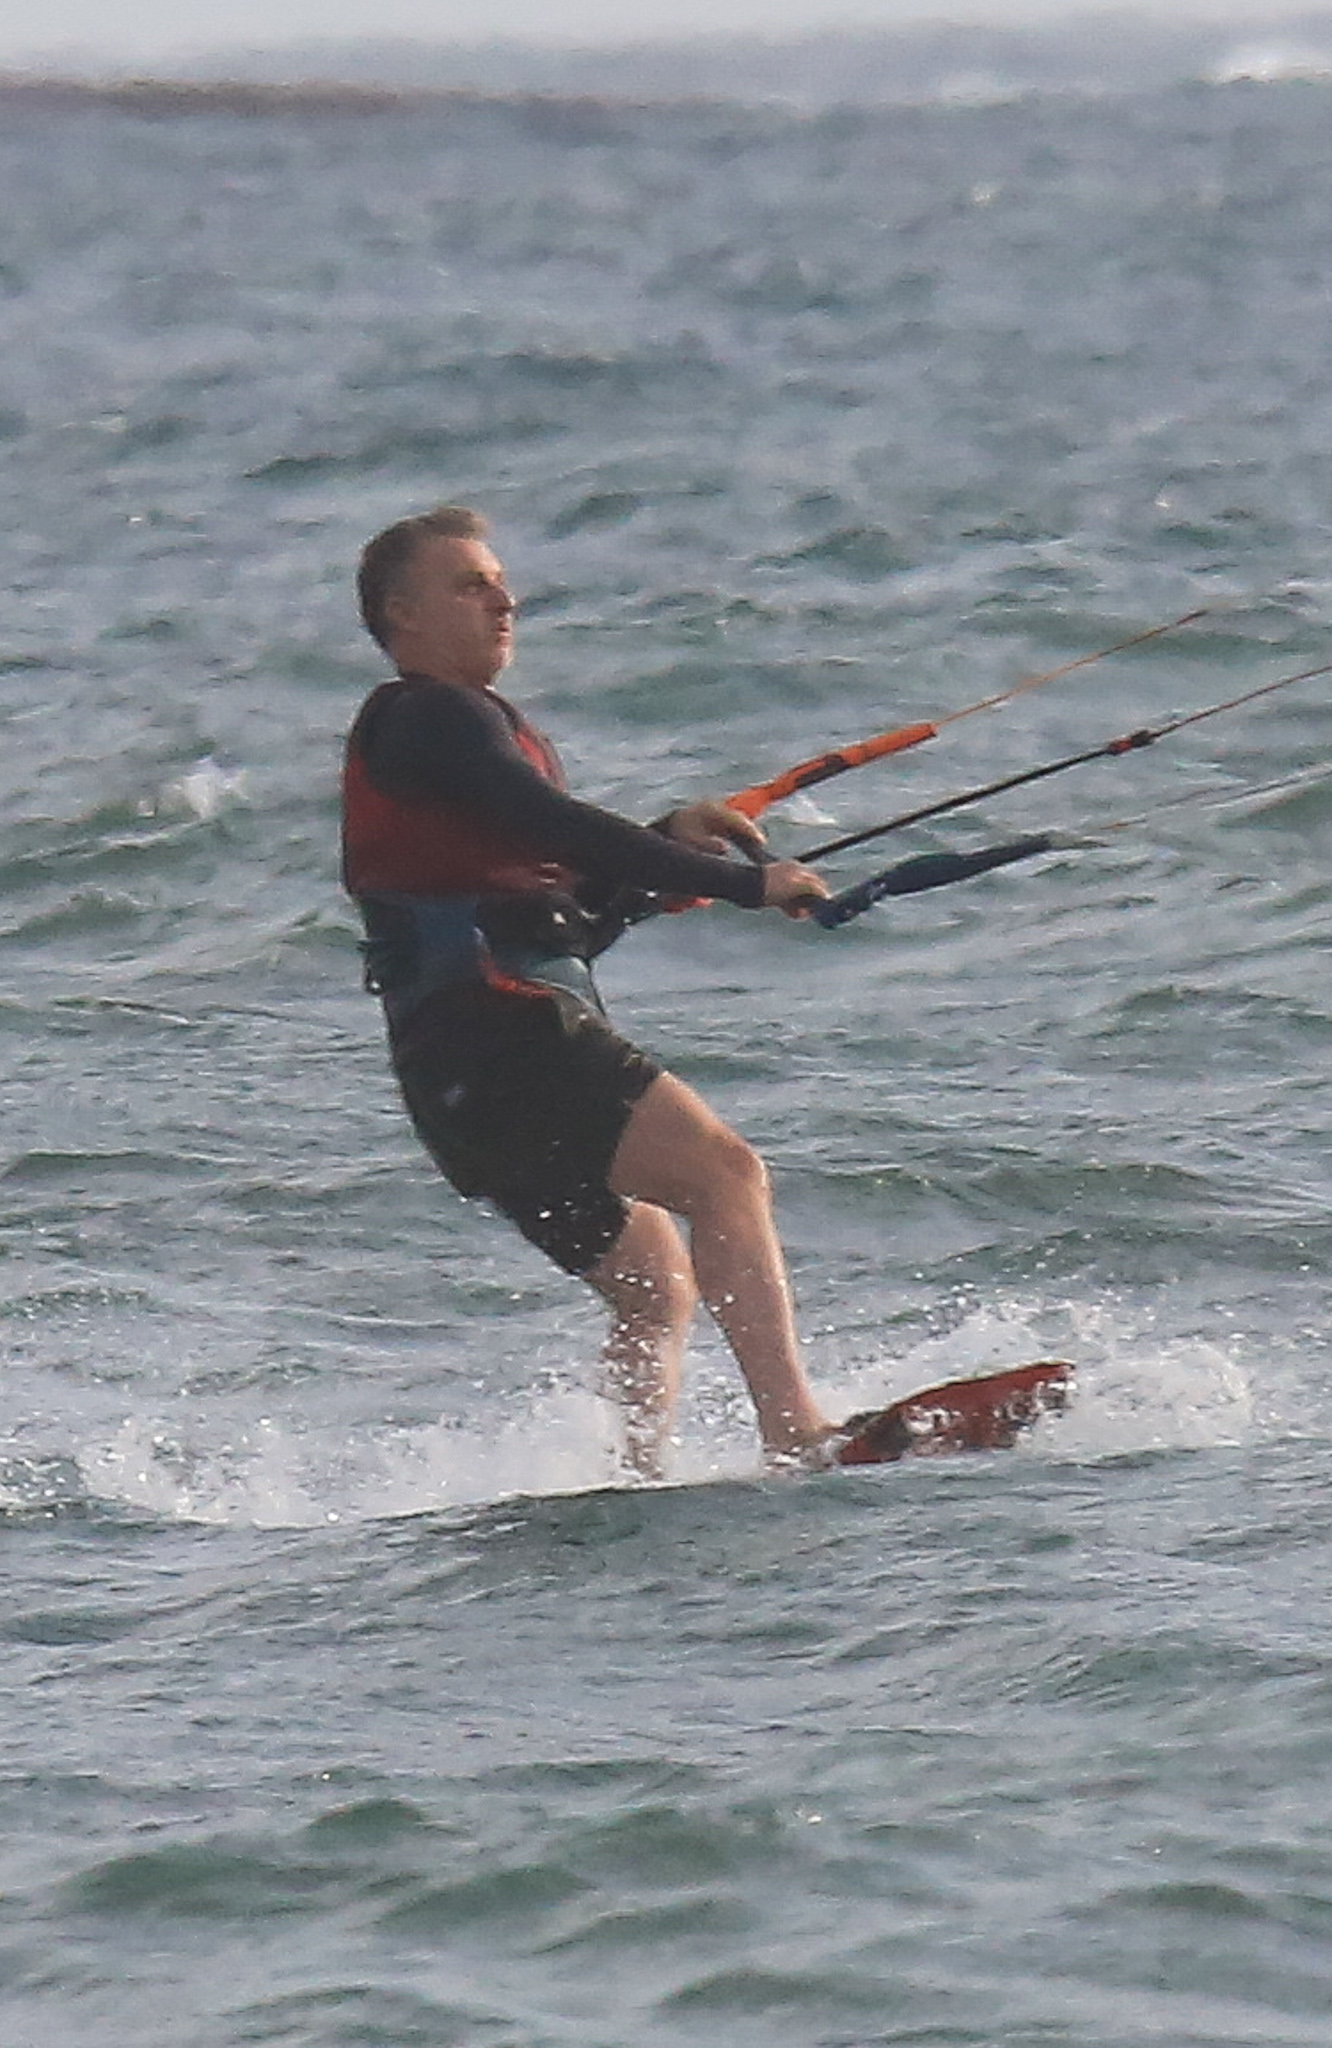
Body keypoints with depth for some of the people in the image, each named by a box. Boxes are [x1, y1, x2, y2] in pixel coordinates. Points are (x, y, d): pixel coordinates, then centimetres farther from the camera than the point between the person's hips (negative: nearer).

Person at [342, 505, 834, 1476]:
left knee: (659, 1286, 12)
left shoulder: (486, 731, 30)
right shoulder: (428, 720, -1)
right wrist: (746, 881, -16)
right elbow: (562, 832, -16)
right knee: (722, 1168, -24)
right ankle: (795, 1431, -38)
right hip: (492, 1035, -11)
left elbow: (576, 920, 25)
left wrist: (669, 846, 8)